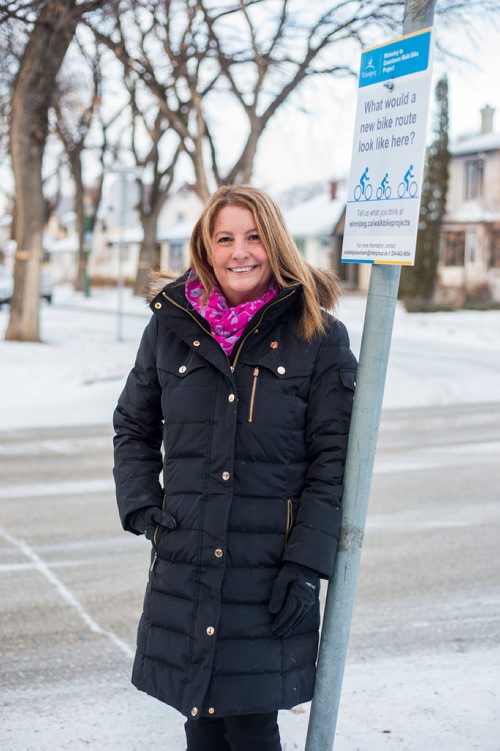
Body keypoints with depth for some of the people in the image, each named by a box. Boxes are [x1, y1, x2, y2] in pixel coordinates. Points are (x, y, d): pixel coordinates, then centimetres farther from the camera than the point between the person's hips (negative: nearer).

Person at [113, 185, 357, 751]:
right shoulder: (171, 325, 6)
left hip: (271, 568, -3)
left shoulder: (318, 336, -2)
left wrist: (306, 565, -9)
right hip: (185, 562, 3)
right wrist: (141, 506, 4)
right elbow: (133, 427, 19)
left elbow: (333, 459, -3)